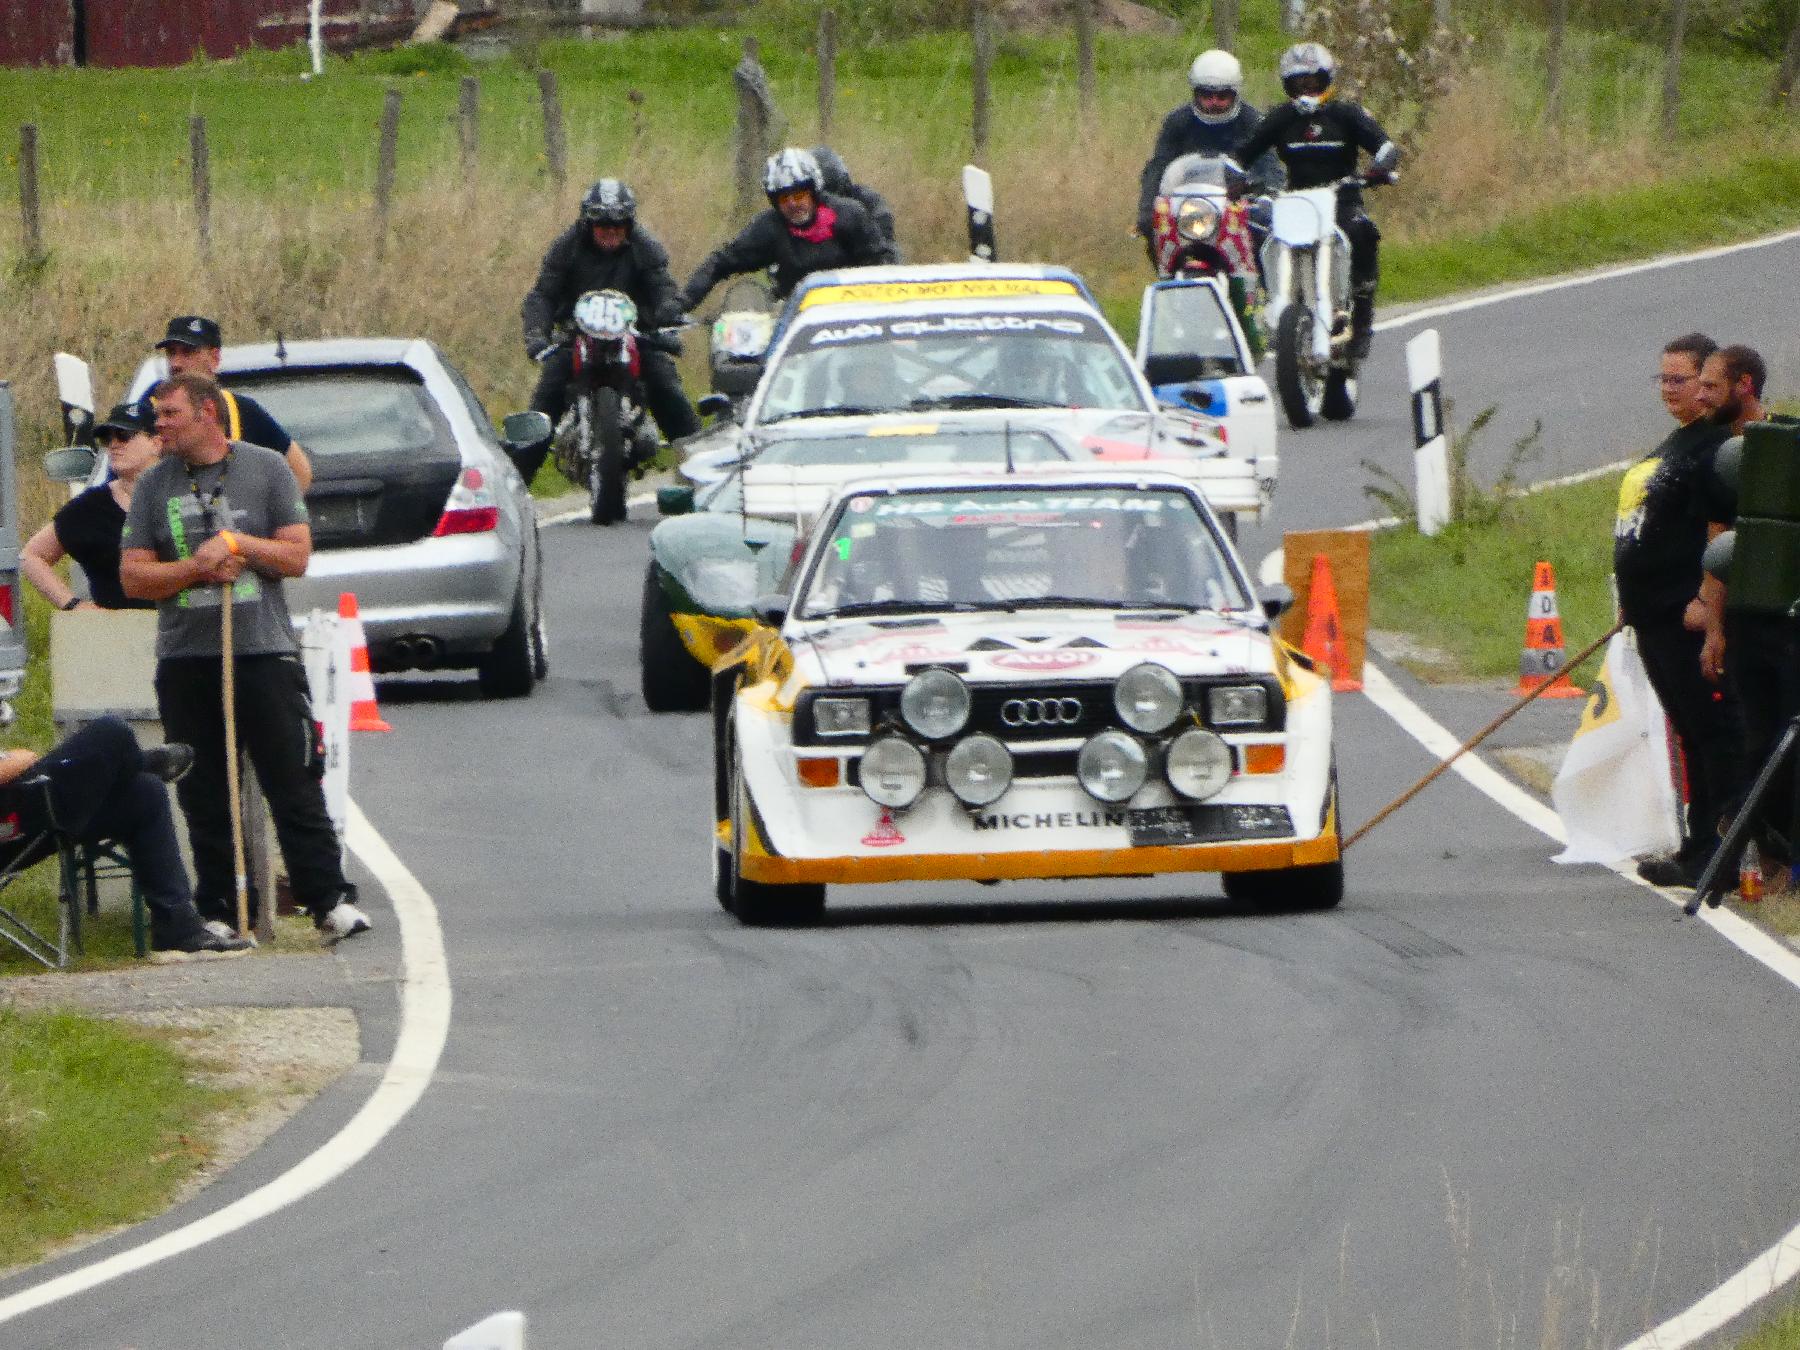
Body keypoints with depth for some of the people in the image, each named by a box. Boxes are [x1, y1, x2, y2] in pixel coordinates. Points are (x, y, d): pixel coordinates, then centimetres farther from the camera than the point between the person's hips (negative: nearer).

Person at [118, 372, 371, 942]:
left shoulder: (267, 469, 4)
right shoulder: (155, 485, 9)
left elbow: (297, 554, 1)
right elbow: (132, 575, 4)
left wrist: (237, 544, -12)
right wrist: (197, 567, -10)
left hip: (264, 652, -2)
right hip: (185, 656, 2)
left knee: (294, 784, -4)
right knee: (204, 794, 4)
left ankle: (328, 899, -3)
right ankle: (215, 909, 9)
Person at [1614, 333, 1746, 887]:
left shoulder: (1717, 446, -14)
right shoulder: (1675, 445, 19)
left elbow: (1723, 530, -20)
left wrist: (1704, 602, -24)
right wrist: (1634, 603, 25)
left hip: (1691, 618, -11)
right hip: (1657, 618, 11)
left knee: (1714, 730, -8)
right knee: (1693, 736, 16)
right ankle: (1700, 850, 22)